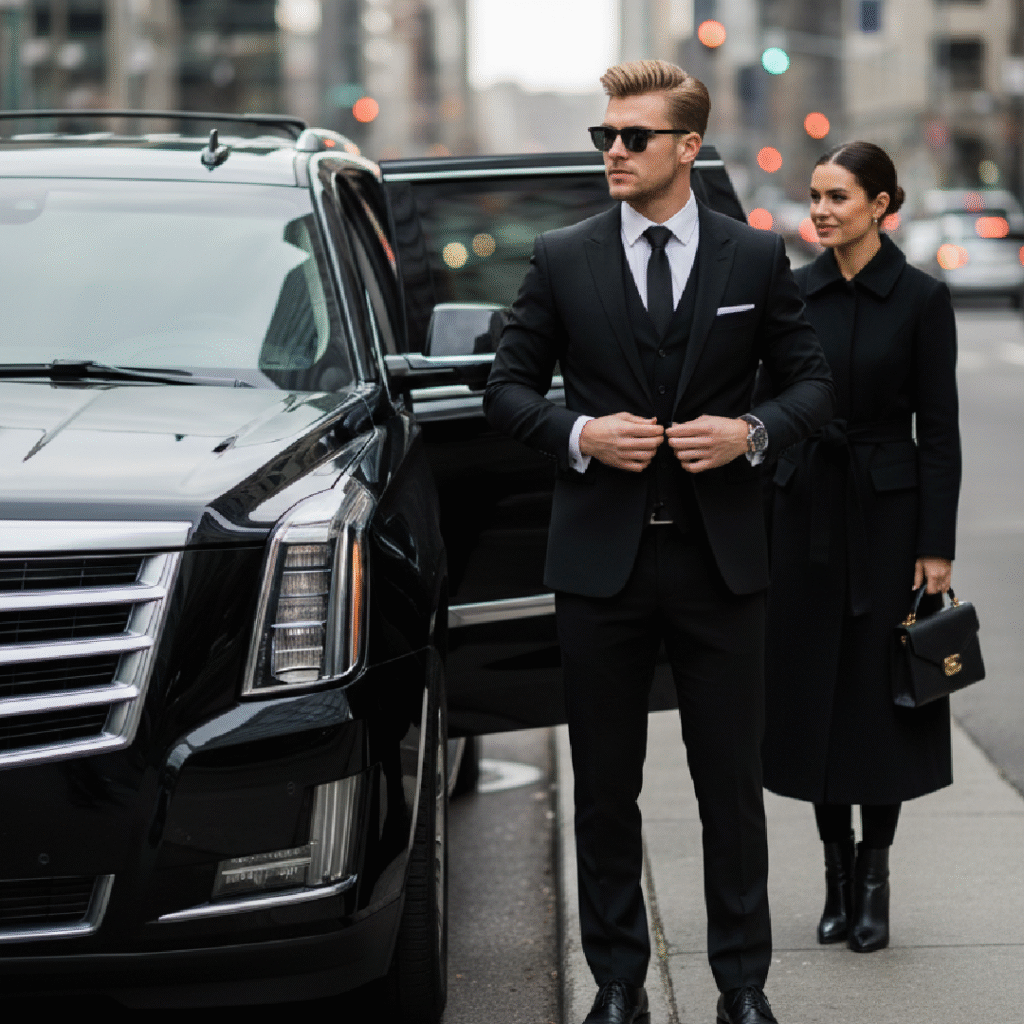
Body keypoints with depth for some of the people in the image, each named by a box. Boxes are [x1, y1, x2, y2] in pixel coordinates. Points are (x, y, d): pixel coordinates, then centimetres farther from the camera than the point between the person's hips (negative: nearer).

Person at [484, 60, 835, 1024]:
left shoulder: (756, 257, 3)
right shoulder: (561, 259, 3)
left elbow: (812, 381, 8)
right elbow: (507, 385, 5)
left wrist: (751, 433, -11)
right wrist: (581, 434, -12)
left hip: (720, 557, 0)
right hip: (601, 557, 1)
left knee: (732, 781, 5)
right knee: (604, 787, 8)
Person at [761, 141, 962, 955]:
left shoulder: (921, 299, -5)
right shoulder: (795, 293, 5)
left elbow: (939, 429, -6)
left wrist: (936, 547, -10)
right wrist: (758, 520, 4)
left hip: (887, 511, -3)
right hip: (804, 510, 4)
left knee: (883, 694, 1)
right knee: (812, 690, 6)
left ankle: (874, 876, 13)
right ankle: (837, 871, 20)